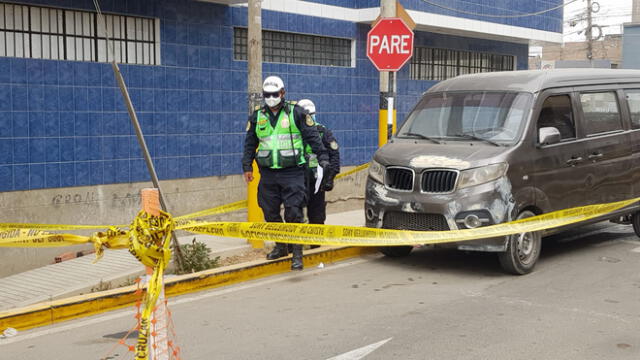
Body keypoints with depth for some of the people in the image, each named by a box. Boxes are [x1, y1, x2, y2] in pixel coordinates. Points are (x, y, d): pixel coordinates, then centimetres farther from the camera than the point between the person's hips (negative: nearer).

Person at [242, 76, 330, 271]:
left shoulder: (296, 112, 0)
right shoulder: (257, 116, 11)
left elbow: (313, 137, 1)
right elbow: (250, 143, 18)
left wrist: (323, 158, -3)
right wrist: (247, 166, 14)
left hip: (292, 172, -4)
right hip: (268, 174, 4)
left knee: (294, 212, -8)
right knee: (270, 212, 9)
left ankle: (297, 254, -4)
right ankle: (280, 247, 28)